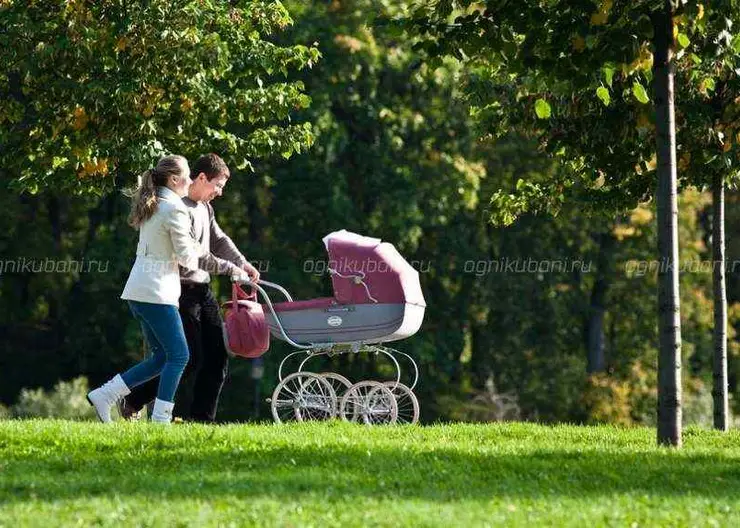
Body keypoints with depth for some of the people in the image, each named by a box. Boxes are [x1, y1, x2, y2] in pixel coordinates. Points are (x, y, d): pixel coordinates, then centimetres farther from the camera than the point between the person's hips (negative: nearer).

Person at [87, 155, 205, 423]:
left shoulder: (150, 207, 17)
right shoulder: (175, 210, -12)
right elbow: (186, 257, -10)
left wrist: (192, 250, 15)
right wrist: (196, 254, 12)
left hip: (137, 290, 9)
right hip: (157, 291, -9)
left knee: (162, 356, 13)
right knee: (178, 355, -4)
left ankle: (104, 395, 9)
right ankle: (161, 418, -6)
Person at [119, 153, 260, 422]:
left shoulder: (205, 207, 15)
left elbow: (219, 239, 21)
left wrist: (243, 264, 6)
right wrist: (231, 269, -14)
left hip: (203, 290, 10)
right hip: (183, 291, -10)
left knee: (217, 355, 4)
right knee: (191, 359, -10)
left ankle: (202, 417, 7)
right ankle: (132, 401, 3)